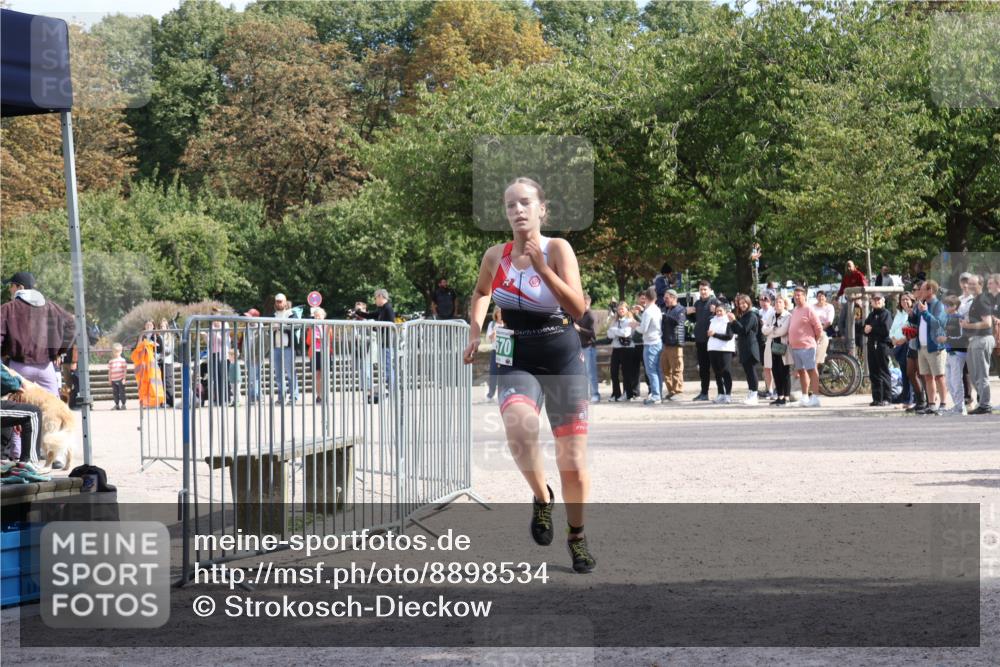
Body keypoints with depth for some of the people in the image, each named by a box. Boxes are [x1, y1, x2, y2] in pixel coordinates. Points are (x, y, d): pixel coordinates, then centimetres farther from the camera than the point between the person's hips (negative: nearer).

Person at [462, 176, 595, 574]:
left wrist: (542, 268, -29)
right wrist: (475, 332, 7)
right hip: (517, 362, 1)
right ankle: (541, 498, -5)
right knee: (519, 426, -31)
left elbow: (578, 309, -22)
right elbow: (481, 293, 22)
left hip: (563, 360, -1)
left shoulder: (557, 249, -11)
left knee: (573, 459, 5)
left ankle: (577, 536, 27)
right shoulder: (496, 256, -1)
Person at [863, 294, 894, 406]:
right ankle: (877, 398, 11)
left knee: (883, 372, -6)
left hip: (883, 345, -7)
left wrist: (872, 329, -5)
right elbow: (866, 329, 15)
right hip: (872, 345, 7)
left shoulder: (886, 313, -3)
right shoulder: (871, 315, 18)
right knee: (873, 373, 6)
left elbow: (885, 330, -14)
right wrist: (866, 330, -8)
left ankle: (886, 398, -3)